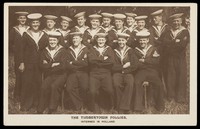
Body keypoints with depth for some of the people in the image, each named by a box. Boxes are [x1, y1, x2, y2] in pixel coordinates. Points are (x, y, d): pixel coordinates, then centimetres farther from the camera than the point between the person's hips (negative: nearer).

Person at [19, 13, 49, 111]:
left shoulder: (44, 36, 7)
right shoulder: (26, 35, 1)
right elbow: (22, 49, 0)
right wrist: (21, 63, -5)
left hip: (40, 63, 2)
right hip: (28, 63, -2)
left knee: (38, 83, -1)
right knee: (27, 83, -1)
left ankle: (36, 103, 10)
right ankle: (25, 105, 7)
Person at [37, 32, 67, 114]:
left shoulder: (63, 51, 0)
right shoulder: (45, 51, 11)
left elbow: (63, 66, -11)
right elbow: (42, 66, 2)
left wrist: (48, 66, -7)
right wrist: (53, 65, -11)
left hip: (60, 75, -2)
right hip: (49, 76, 2)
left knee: (54, 86, -32)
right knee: (43, 87, -27)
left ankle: (52, 110, -23)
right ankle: (40, 110, -20)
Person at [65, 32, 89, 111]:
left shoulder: (86, 50, 8)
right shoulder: (69, 50, 16)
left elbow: (86, 63, -7)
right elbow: (67, 65, 4)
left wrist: (73, 62, -5)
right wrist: (80, 64, -7)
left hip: (83, 73, -2)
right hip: (72, 73, 2)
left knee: (84, 87, -27)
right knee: (69, 88, -23)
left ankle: (84, 105, -2)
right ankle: (78, 107, -9)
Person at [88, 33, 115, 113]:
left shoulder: (109, 49, 14)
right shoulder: (92, 49, 15)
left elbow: (111, 61, -4)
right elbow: (91, 59, -6)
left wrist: (98, 60, -5)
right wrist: (104, 59, -5)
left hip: (106, 74, 0)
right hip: (94, 74, 0)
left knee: (110, 91, -21)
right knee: (93, 91, -22)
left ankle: (111, 107, 8)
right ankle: (95, 109, 1)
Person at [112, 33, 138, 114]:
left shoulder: (130, 51, 11)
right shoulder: (115, 51, 12)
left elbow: (134, 66, 2)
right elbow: (113, 67, 2)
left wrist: (123, 69, -5)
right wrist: (123, 66, -6)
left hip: (128, 73, 0)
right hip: (117, 73, 0)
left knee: (130, 84, -34)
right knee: (117, 84, -34)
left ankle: (124, 107, -32)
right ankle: (119, 107, -23)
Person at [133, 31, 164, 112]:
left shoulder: (153, 49, 12)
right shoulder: (136, 51, 12)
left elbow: (156, 62, -2)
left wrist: (144, 61, -7)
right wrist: (149, 62, -8)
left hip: (152, 72, 0)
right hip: (141, 72, 0)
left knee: (159, 84, -26)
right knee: (137, 83, -31)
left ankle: (160, 106, -8)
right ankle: (138, 107, -24)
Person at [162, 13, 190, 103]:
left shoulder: (185, 32, 3)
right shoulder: (169, 32, 13)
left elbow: (184, 44, -11)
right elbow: (165, 42, -2)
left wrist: (171, 42, -8)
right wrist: (176, 41, -12)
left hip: (180, 58, -2)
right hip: (170, 58, 2)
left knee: (181, 77, -1)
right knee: (170, 76, 2)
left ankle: (181, 97, 6)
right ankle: (171, 95, 12)